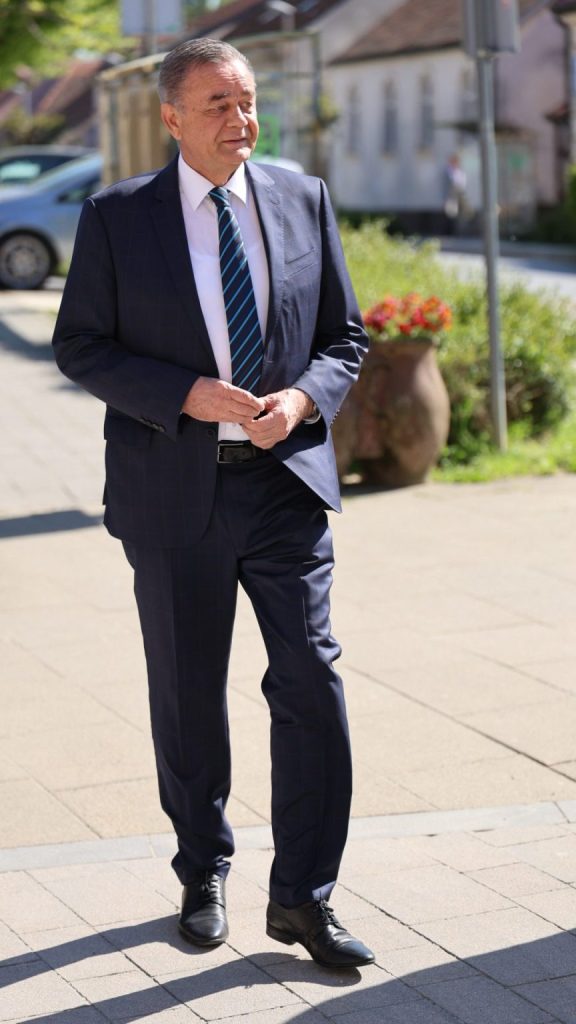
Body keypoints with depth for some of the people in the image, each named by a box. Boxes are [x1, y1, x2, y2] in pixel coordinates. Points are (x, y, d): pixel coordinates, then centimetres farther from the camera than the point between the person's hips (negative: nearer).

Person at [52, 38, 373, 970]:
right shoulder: (116, 218, -1)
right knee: (188, 696, 11)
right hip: (173, 489, -1)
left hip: (285, 481, 1)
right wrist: (191, 395, -16)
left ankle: (303, 897, 5)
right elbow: (80, 346, -3)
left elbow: (345, 334, 11)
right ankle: (204, 874, 30)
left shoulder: (304, 200, 7)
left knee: (312, 684, -6)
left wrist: (302, 399, -10)